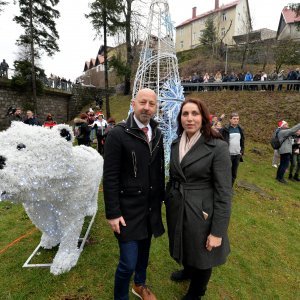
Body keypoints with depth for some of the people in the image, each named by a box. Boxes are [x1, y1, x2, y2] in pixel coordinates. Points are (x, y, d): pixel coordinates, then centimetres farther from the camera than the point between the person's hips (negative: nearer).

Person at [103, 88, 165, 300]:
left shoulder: (158, 134, 3)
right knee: (128, 263, 2)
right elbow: (110, 177, -14)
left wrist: (161, 198, 9)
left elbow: (160, 170, 8)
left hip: (151, 207, 5)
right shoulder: (118, 134, -14)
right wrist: (113, 213, -14)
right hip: (128, 208, -5)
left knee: (144, 251, 23)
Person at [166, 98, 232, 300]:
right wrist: (168, 202, 14)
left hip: (201, 213, -5)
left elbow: (224, 192, -17)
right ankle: (188, 270, 61)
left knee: (201, 256, 18)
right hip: (177, 210, 5)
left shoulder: (218, 147, -18)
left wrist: (217, 231, -15)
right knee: (185, 249, 28)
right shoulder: (176, 144, 1)